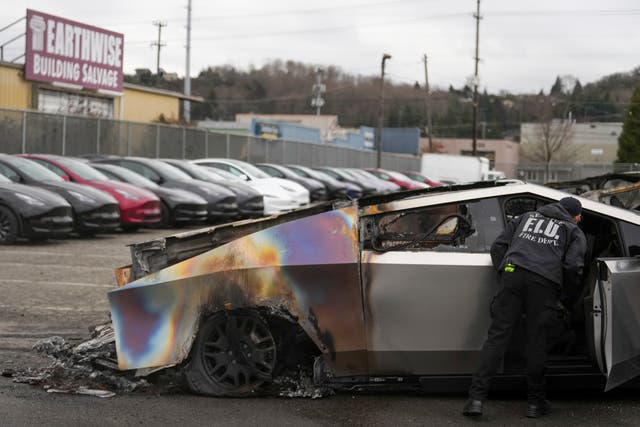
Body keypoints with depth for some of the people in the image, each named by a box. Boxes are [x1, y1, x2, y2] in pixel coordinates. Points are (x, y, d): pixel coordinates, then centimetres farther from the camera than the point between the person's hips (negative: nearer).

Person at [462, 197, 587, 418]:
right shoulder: (575, 232, 22)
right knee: (537, 341, 7)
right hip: (544, 283, -2)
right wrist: (565, 292, 21)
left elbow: (498, 247, 21)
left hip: (513, 273, 2)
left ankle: (476, 397, -7)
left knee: (497, 336, -1)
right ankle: (535, 402, 16)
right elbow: (572, 266, 4)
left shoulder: (526, 217, 31)